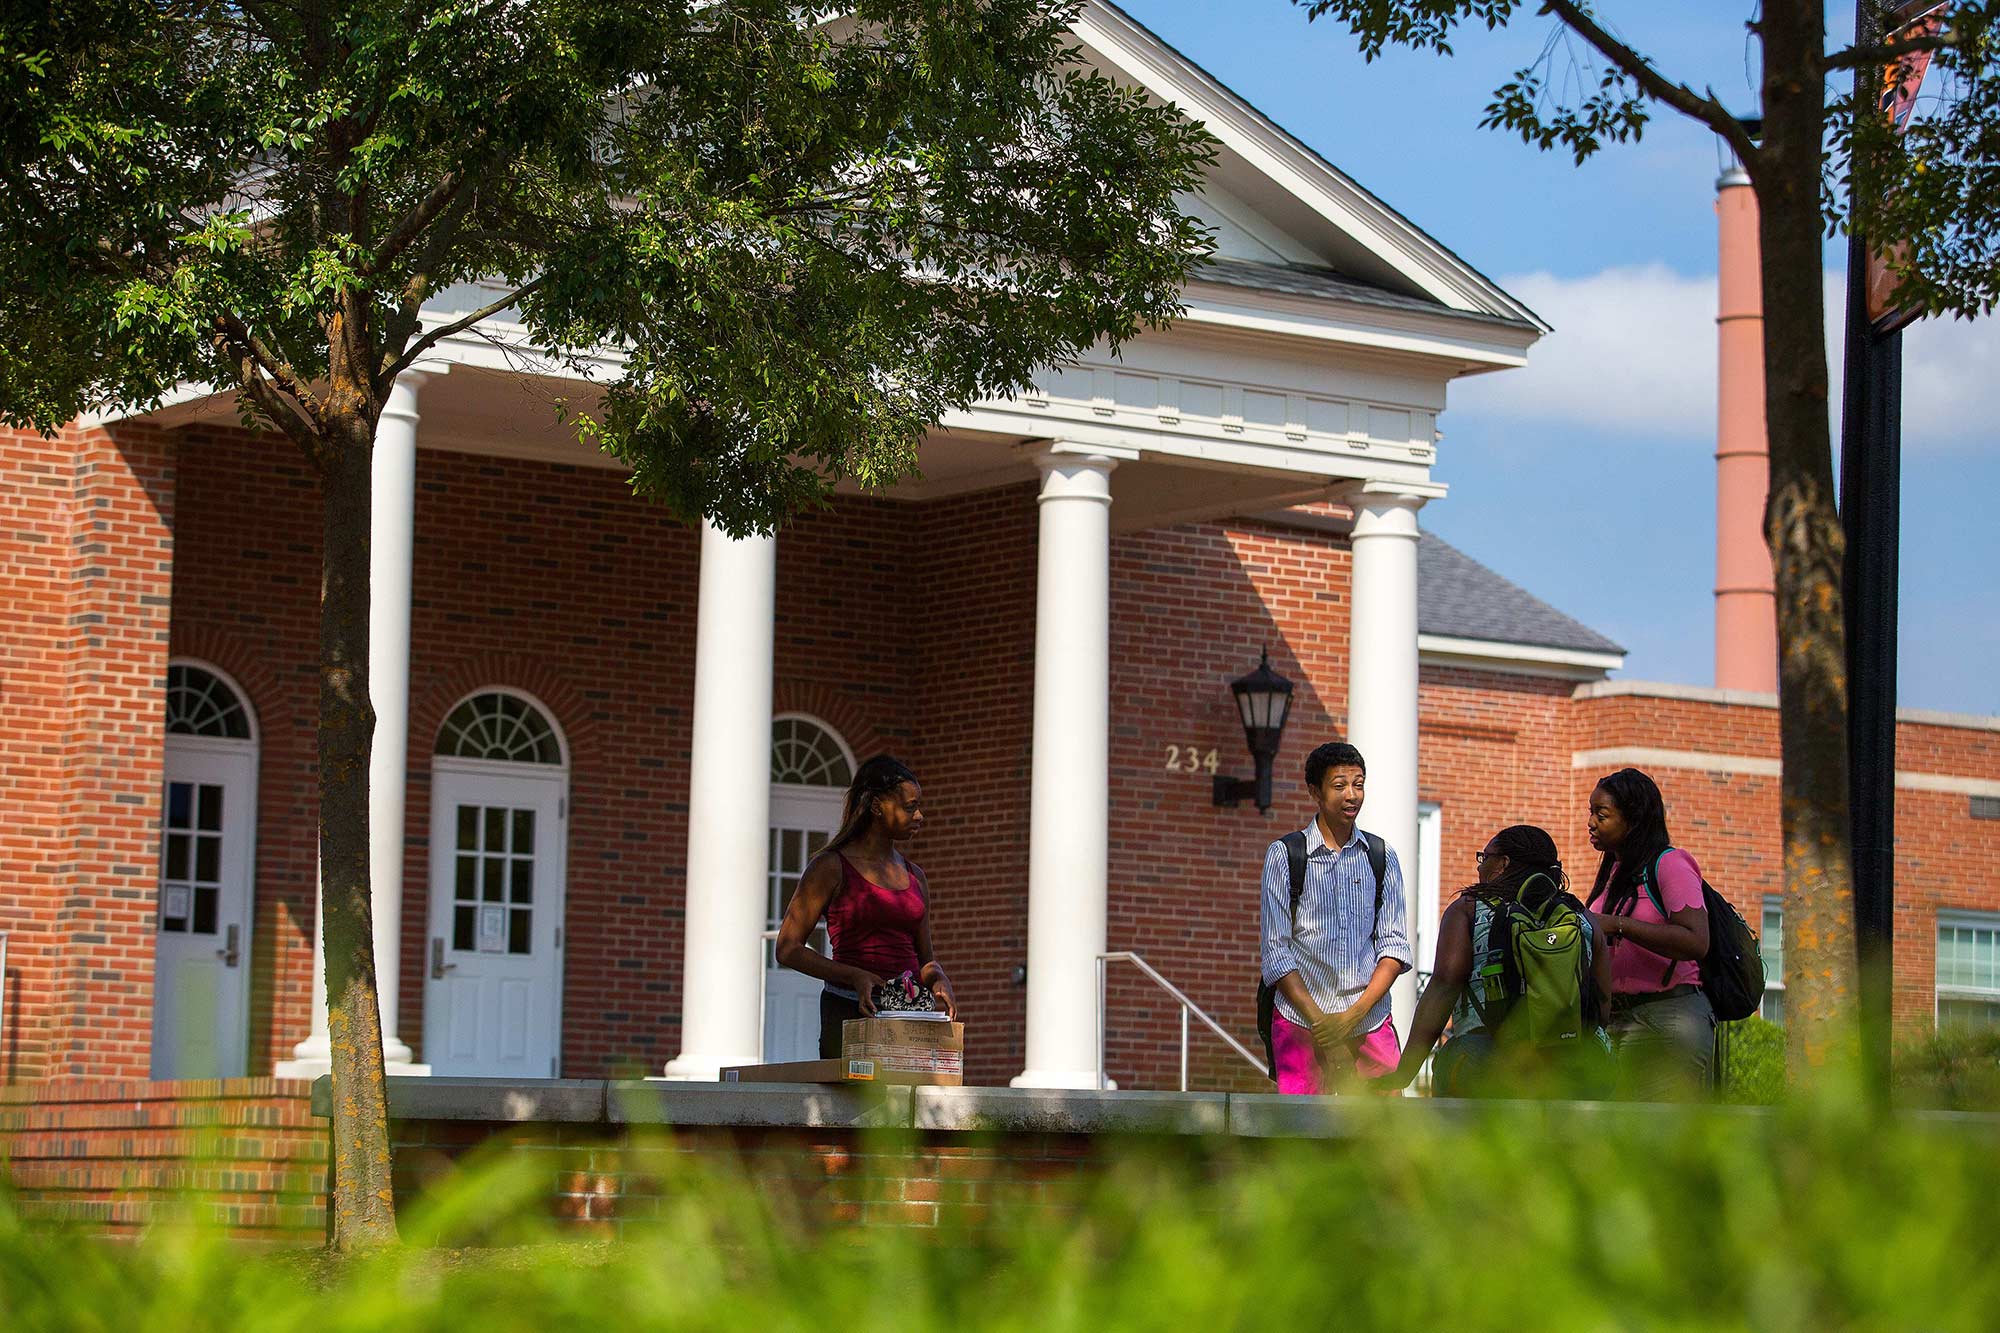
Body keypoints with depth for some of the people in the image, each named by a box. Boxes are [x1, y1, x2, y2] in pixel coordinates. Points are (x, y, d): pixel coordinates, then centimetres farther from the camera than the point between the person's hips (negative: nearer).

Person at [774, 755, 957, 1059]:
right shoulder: (831, 866, 0)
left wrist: (938, 980, -1)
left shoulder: (914, 877, 18)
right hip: (848, 1011, -5)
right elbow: (788, 949, -4)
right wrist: (855, 976, -16)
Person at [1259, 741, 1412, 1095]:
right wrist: (1320, 1022, -9)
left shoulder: (1382, 857, 11)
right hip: (1300, 1023, -2)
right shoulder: (1284, 855, 3)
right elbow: (1276, 952, 0)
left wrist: (1354, 1014, -8)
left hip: (1371, 1024, 2)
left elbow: (1394, 945, 6)